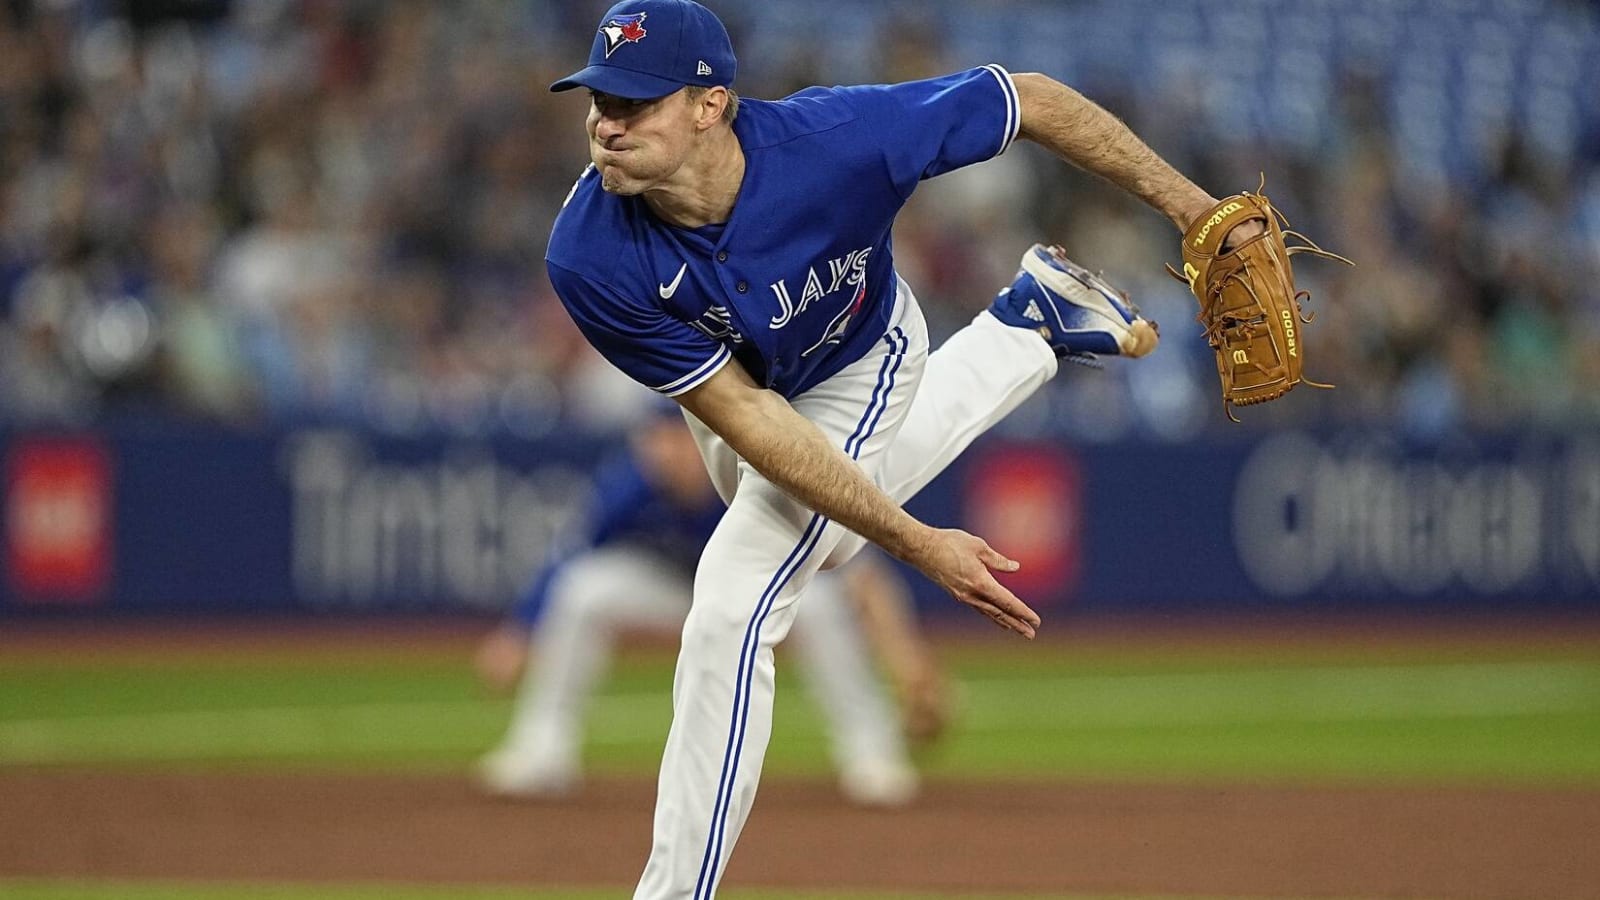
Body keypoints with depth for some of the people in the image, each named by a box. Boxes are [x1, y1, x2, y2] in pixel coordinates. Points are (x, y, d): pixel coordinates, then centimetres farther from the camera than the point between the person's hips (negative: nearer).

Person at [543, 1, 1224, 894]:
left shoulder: (837, 140, -43)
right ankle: (1026, 329, 44)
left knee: (734, 607, -16)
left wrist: (1191, 207, -26)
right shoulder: (590, 259, -37)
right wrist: (915, 544, -32)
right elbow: (744, 415, -30)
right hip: (729, 376, 4)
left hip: (854, 374, -4)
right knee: (827, 530, 32)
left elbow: (1033, 100, -28)